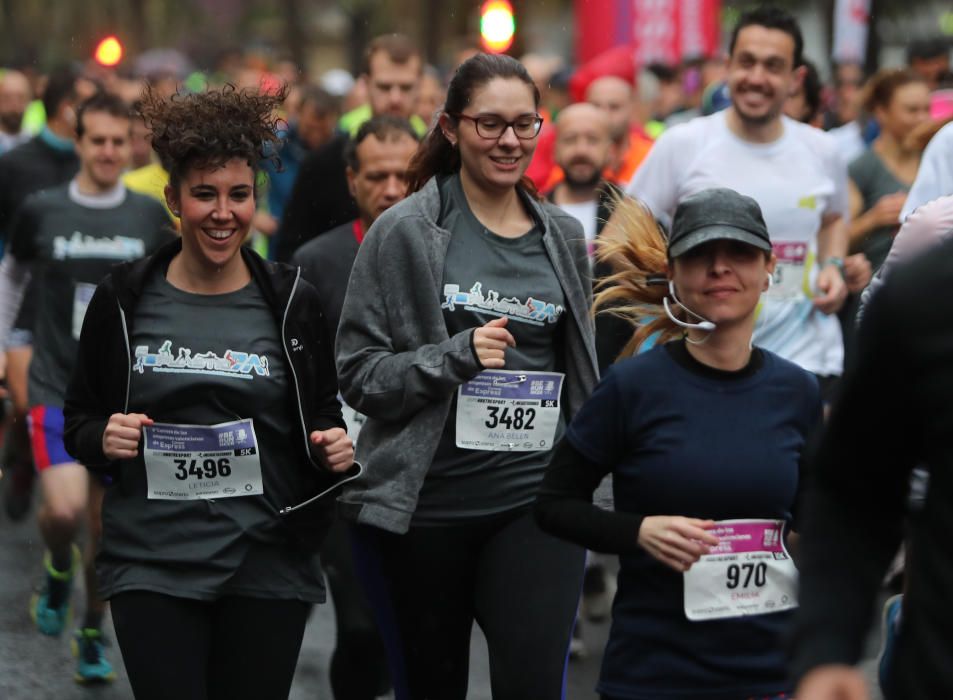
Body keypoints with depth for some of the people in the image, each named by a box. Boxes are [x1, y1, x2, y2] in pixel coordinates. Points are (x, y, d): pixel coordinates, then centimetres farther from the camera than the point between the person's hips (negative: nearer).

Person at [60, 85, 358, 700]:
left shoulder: (292, 303, 4)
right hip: (153, 565, -1)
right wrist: (102, 439, -11)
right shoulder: (124, 301, 3)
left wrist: (337, 448, -8)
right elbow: (79, 422, 11)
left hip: (268, 565, 1)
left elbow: (325, 418, 13)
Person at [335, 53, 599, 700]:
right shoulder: (405, 233, -3)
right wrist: (458, 355, -19)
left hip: (536, 500, 2)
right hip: (424, 505, -2)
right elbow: (359, 375, -6)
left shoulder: (564, 238, 9)